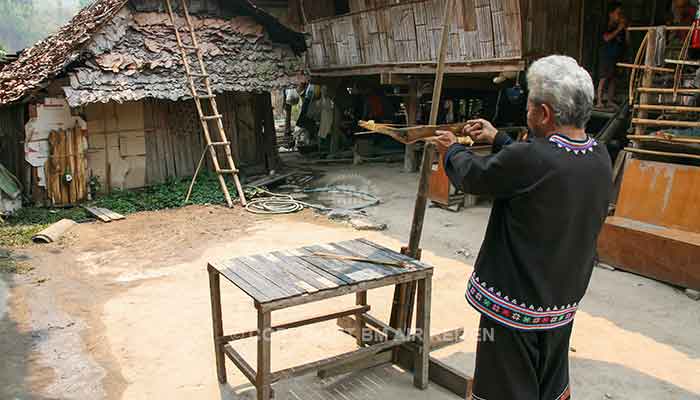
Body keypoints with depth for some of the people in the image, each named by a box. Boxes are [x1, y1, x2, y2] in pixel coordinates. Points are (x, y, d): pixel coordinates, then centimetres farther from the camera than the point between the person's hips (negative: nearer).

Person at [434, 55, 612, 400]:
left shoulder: (529, 158, -28)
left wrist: (452, 150, 11)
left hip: (515, 304, -7)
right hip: (564, 303, 7)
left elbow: (473, 176, -10)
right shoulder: (600, 157, -5)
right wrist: (498, 139, 23)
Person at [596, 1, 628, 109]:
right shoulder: (608, 27, -4)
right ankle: (599, 101, -8)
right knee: (604, 78, -8)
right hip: (607, 56, -6)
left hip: (617, 57, 6)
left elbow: (627, 41, 11)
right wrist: (618, 29, -16)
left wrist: (626, 28, 2)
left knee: (613, 79, 6)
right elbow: (607, 38, -22)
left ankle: (610, 101, 9)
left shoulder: (621, 28, 11)